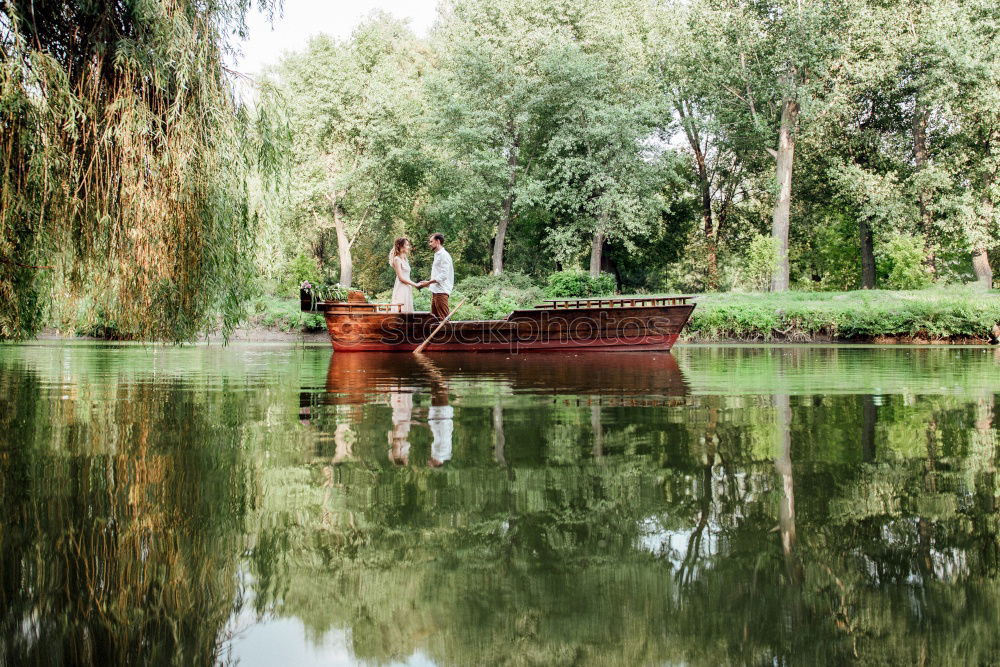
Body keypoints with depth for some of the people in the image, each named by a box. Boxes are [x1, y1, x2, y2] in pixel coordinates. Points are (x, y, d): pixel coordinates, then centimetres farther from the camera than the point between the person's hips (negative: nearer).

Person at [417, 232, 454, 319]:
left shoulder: (444, 255, -10)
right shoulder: (437, 255, 21)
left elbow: (443, 275, -18)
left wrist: (429, 282, -17)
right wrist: (428, 283, 14)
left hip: (441, 292, -10)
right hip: (435, 292, 10)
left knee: (443, 318, -10)